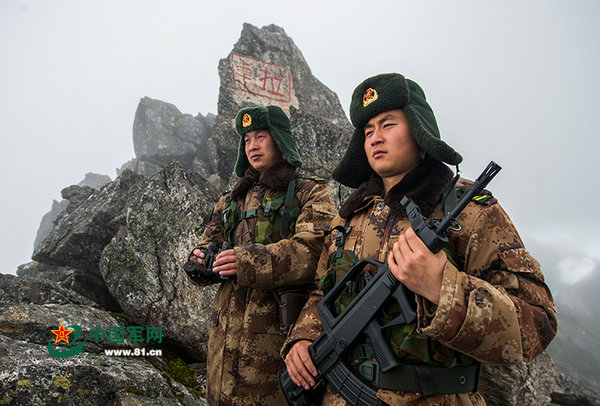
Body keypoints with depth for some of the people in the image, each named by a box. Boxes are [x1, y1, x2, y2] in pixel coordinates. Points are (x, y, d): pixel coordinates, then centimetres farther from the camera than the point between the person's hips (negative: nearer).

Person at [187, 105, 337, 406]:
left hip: (280, 332, -5)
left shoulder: (310, 193, 0)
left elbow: (314, 250, -17)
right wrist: (201, 260, -8)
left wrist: (249, 261, -28)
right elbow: (208, 244, 17)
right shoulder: (232, 200, 18)